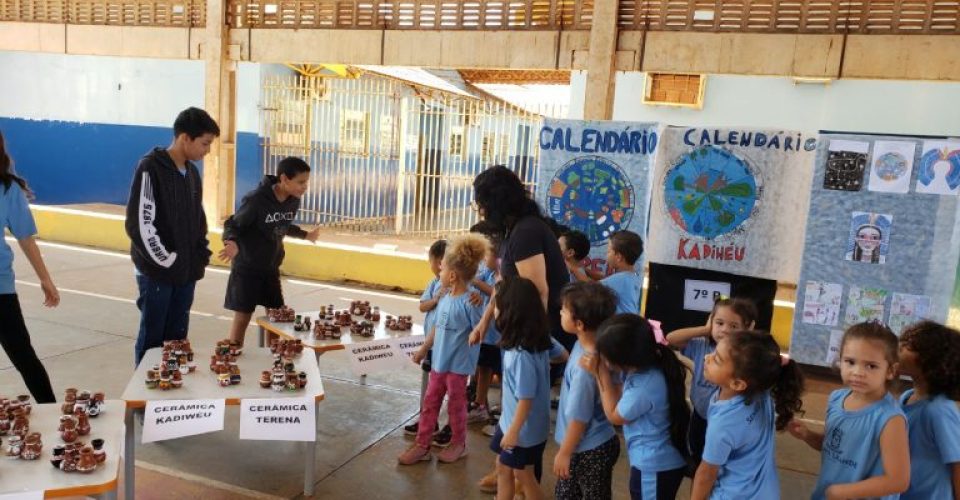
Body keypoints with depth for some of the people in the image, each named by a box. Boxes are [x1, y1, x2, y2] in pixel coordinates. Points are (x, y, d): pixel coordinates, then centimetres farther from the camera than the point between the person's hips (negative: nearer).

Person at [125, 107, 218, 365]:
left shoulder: (192, 172, 10)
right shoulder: (151, 168, -12)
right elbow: (140, 224, -17)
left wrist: (201, 256, 7)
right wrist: (167, 261, -13)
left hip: (186, 272, 6)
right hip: (157, 272, -6)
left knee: (177, 339, 12)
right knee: (152, 339, 4)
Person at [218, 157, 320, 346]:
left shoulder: (293, 201, -3)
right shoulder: (256, 200, -24)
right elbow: (233, 225, -14)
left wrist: (305, 235, 28)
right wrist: (232, 242, -35)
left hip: (271, 268, 6)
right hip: (247, 268, -6)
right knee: (242, 317, 0)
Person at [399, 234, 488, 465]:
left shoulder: (469, 302, -21)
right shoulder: (444, 298, 1)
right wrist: (423, 350, 17)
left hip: (458, 364, -7)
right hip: (439, 360, 7)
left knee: (456, 404, 10)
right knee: (430, 402, 13)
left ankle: (459, 444, 31)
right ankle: (422, 445, 24)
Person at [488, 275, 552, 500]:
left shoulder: (522, 355, -33)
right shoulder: (539, 341, -7)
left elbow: (526, 398, -27)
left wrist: (514, 431, -16)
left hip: (524, 428, -8)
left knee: (524, 475, 13)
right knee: (502, 467, 22)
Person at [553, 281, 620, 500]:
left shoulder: (586, 367, -34)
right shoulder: (584, 344, -8)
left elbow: (579, 418, -24)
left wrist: (564, 453, -12)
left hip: (590, 451, -9)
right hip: (584, 445, 9)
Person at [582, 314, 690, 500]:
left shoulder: (644, 387, -35)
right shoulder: (646, 367, -9)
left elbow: (614, 415, -15)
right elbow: (622, 396, 6)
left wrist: (600, 372, -15)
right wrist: (601, 371, -8)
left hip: (654, 467, -9)